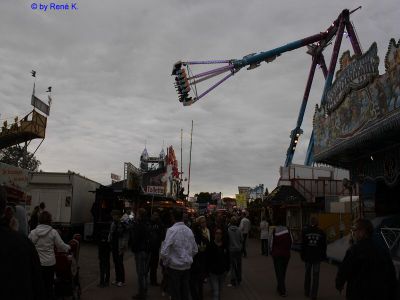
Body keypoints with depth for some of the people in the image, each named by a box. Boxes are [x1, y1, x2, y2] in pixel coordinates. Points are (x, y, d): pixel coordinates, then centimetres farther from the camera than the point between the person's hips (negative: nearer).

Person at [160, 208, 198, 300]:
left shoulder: (172, 230, -16)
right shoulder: (189, 230, 1)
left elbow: (164, 251, -19)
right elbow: (195, 250, 9)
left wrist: (165, 262, -3)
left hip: (174, 266, -5)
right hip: (187, 266, 5)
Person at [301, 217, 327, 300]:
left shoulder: (305, 231, -6)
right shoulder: (321, 232, -3)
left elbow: (303, 245, -4)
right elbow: (324, 246, 1)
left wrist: (302, 255, 4)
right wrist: (323, 256, 11)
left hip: (308, 256, 0)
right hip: (317, 257, 0)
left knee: (307, 274, 16)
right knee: (315, 275, 4)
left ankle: (307, 292, 24)